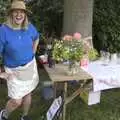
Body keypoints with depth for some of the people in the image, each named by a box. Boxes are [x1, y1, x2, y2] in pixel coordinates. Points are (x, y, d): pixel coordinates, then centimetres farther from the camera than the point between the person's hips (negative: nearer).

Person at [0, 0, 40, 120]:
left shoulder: (29, 27, -6)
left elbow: (36, 38, 17)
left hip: (30, 66, 4)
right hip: (14, 70, -4)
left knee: (28, 93, 17)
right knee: (16, 101, 0)